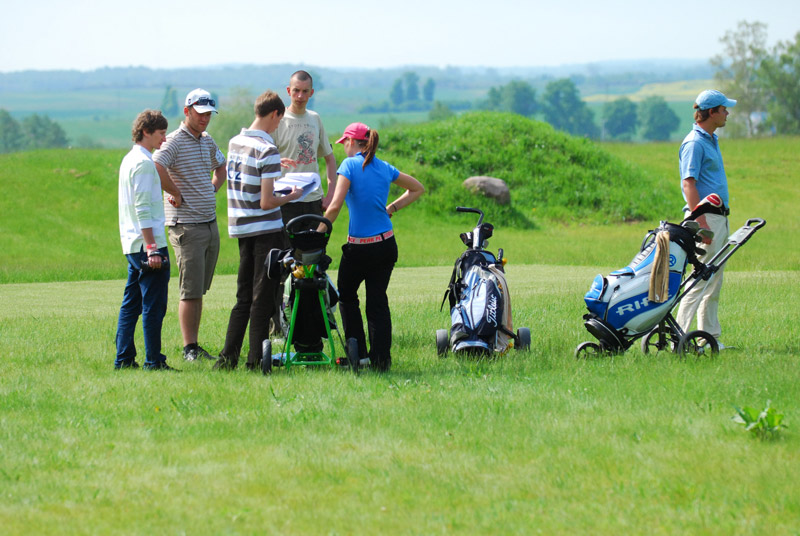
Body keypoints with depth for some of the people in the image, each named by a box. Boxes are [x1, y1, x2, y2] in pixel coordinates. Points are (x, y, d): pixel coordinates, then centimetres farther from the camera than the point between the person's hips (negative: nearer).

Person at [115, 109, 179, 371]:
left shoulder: (129, 160, 17)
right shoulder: (143, 163, -13)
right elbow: (143, 209, -19)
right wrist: (151, 248, -21)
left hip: (132, 244, 10)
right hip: (148, 243, -10)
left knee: (131, 304, 11)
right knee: (154, 305, -6)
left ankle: (124, 359, 13)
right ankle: (154, 361, -5)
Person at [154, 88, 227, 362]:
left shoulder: (208, 141, 14)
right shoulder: (174, 142, -11)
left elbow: (220, 168, 34)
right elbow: (156, 167, -29)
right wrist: (176, 194, -17)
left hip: (211, 224, 8)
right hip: (186, 225, -8)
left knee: (200, 290, 9)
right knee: (191, 292, -7)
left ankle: (195, 346, 13)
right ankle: (189, 349, -4)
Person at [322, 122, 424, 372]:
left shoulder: (350, 165, -11)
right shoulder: (384, 168, 7)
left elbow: (335, 206, -20)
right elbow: (417, 189, 21)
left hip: (359, 247, -5)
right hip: (386, 244, 5)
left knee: (347, 296, 15)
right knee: (378, 301, 10)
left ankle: (358, 354, 13)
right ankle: (381, 359, 5)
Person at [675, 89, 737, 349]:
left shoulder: (711, 140, 17)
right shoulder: (694, 143, -13)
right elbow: (688, 184, -20)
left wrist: (720, 221, 19)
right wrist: (702, 223, -26)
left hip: (719, 218, 10)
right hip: (706, 217, -10)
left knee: (714, 281, 11)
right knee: (702, 279, -12)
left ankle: (710, 337, 15)